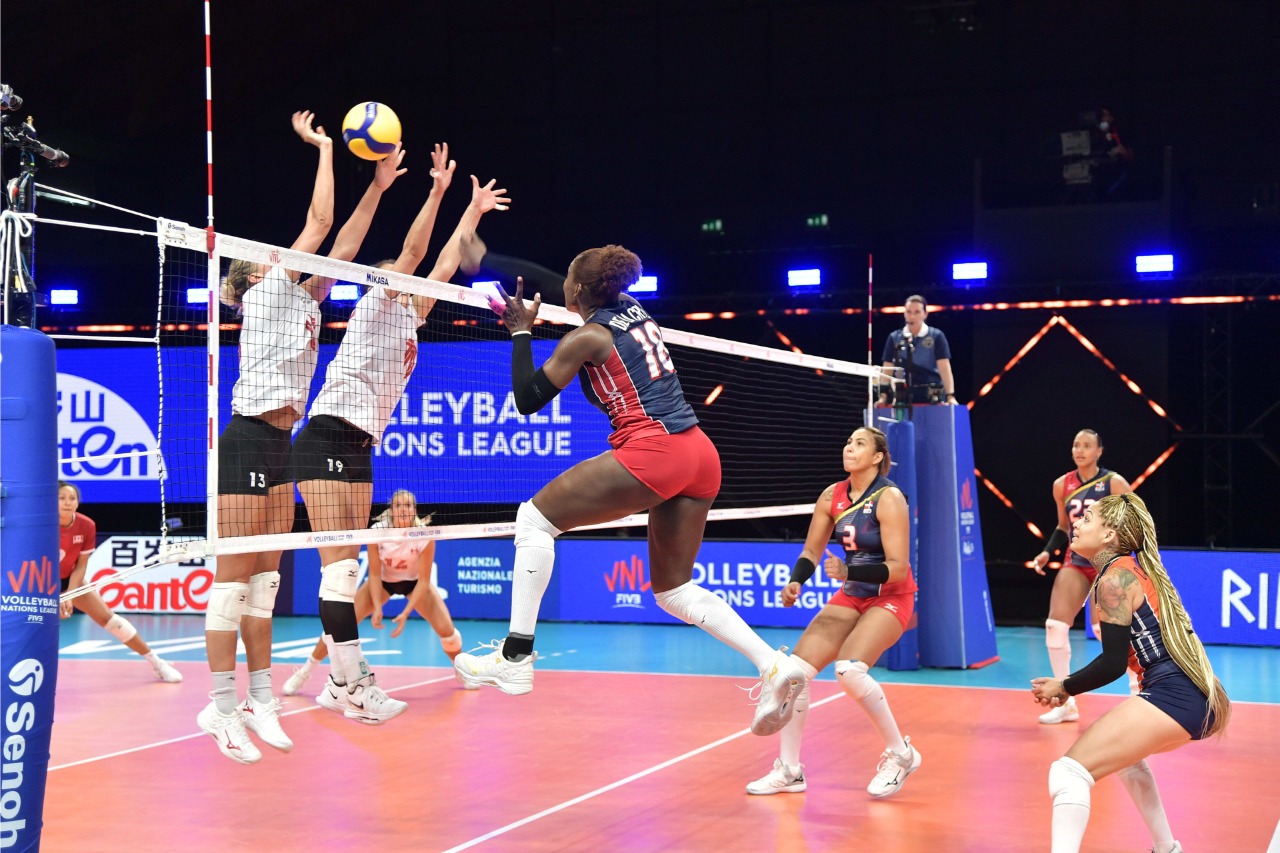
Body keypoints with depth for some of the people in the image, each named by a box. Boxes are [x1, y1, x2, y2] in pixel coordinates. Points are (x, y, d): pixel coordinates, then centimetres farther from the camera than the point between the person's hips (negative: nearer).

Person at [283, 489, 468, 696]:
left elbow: (423, 581, -23)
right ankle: (305, 671, 2)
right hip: (383, 580, 0)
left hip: (415, 582, 0)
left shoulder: (425, 535, -30)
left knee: (446, 629, -15)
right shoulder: (377, 531, -28)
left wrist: (406, 613, -32)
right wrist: (377, 607, -29)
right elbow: (374, 574, -18)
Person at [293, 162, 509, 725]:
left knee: (347, 569, 7)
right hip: (328, 441, -9)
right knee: (340, 567, -12)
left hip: (359, 449, 9)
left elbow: (444, 266, 25)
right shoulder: (376, 304, -1)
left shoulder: (409, 317, 19)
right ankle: (353, 688, -13)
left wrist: (473, 212, 29)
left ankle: (340, 684, 9)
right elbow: (411, 253, -12)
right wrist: (436, 192, -14)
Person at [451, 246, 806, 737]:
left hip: (653, 449, -8)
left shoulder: (587, 337, -2)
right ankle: (773, 665, 1)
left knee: (535, 518, 2)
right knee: (673, 588, 16)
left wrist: (520, 333, 9)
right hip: (701, 456, 8)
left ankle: (515, 657, -4)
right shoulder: (635, 312, 18)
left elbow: (528, 400, 0)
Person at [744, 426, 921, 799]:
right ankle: (789, 770, 7)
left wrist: (848, 571, -36)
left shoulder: (889, 498, -18)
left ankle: (900, 753, -8)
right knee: (796, 668, -6)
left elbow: (898, 568, -23)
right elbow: (811, 551, 7)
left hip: (890, 598, -6)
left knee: (849, 670, -29)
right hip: (852, 597, 7)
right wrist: (795, 582, -13)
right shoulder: (832, 496, -1)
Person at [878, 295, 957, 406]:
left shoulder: (936, 336, 1)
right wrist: (883, 396, -7)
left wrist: (950, 396, -19)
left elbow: (944, 368, -7)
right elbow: (887, 370, 4)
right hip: (903, 396, 2)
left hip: (931, 397, -2)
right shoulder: (894, 337, 7)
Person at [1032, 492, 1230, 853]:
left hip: (1171, 696, -10)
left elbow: (1113, 664, -11)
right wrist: (1069, 685, 14)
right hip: (1195, 696, 10)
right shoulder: (1133, 568, 20)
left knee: (1068, 772, -16)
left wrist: (1064, 687, 3)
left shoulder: (1115, 577, -7)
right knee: (1121, 750, 37)